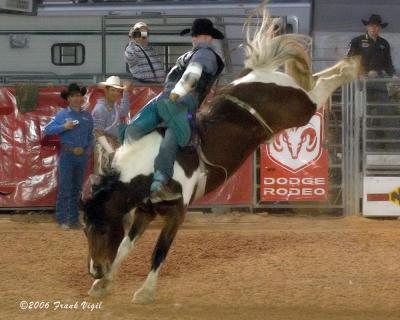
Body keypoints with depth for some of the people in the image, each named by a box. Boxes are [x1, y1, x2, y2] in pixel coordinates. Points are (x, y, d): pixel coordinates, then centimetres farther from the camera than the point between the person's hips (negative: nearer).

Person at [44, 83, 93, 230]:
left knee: (77, 188, 9)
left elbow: (90, 136, 13)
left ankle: (74, 220, 15)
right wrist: (64, 127, -17)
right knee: (65, 187, -6)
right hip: (67, 155, -4)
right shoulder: (62, 115, -2)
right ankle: (62, 220, -3)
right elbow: (47, 130, -6)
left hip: (82, 155, 4)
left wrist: (87, 149, 0)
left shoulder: (87, 116, 8)